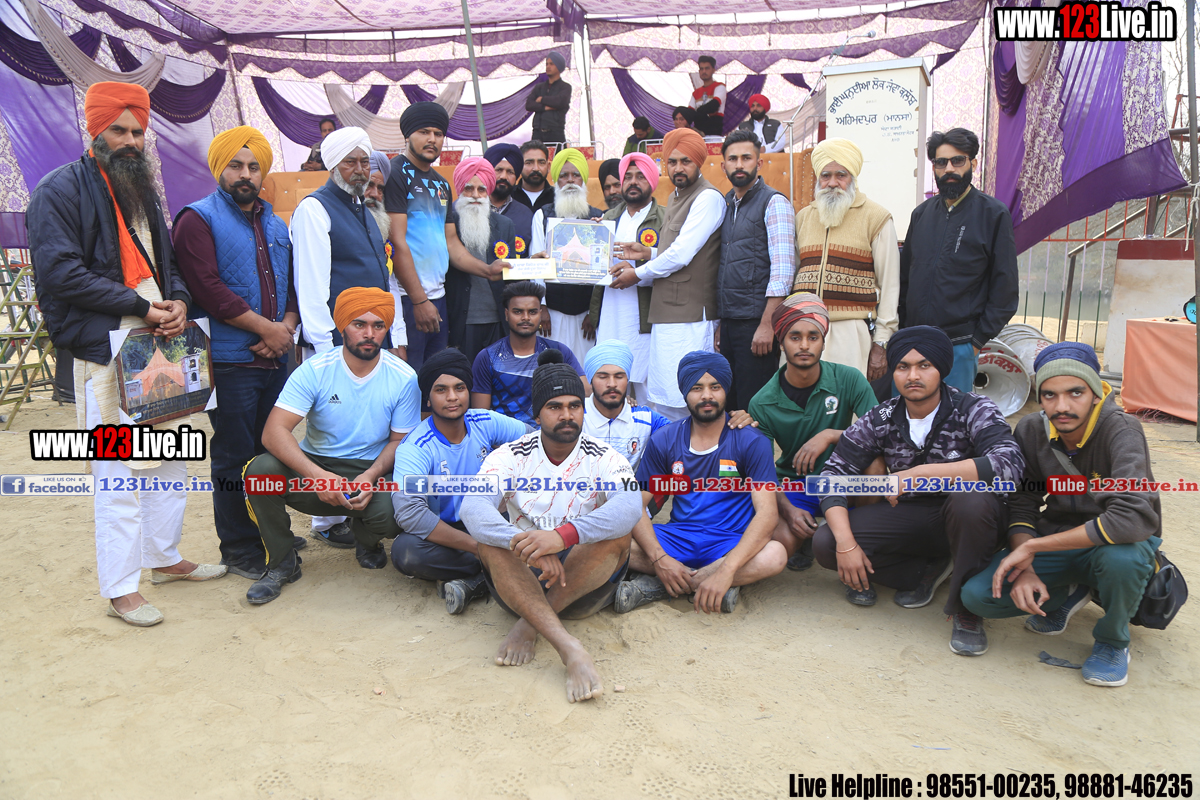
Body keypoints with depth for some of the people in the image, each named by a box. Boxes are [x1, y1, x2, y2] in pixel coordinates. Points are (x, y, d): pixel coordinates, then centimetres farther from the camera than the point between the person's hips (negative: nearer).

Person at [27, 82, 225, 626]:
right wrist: (141, 306, -15)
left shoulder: (143, 190, 19)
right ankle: (119, 590, 8)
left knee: (170, 458, 15)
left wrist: (178, 301, -1)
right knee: (118, 474, -3)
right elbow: (61, 273, -14)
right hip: (104, 353, -8)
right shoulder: (62, 189, -6)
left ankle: (165, 557, 31)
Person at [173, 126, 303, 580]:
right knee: (234, 457, 0)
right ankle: (239, 550, 12)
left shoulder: (275, 225, 18)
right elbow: (209, 290, -16)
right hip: (230, 360, -7)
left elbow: (291, 283, 17)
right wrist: (266, 328, -13)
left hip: (275, 356, 7)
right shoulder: (198, 220, -5)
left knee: (271, 451, 15)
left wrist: (287, 326, -2)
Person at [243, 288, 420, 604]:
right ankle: (282, 563, -4)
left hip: (370, 471, 0)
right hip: (313, 467, 0)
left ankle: (365, 539, 12)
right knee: (261, 469, -29)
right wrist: (318, 476, -34)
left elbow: (400, 440, 1)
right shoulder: (315, 370, -10)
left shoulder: (404, 378, -7)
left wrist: (371, 476, -20)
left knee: (394, 514, -31)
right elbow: (274, 432, -19)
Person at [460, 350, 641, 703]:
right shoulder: (510, 456, -1)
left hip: (585, 586, 0)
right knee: (492, 539, -28)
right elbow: (472, 508, -21)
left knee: (618, 534, -27)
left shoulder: (604, 459, -4)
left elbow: (630, 506, -27)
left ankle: (528, 625, -20)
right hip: (521, 581, 1)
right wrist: (527, 545, -39)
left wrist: (562, 536, -42)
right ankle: (570, 650, -40)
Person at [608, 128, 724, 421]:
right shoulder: (675, 197, 20)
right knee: (661, 396, 11)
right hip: (666, 312, 10)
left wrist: (638, 274, -4)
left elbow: (682, 254, -17)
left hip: (689, 314, -9)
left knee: (681, 401, -10)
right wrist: (649, 252, 9)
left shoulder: (708, 198, -10)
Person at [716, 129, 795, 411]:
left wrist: (767, 324, -19)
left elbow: (783, 268, -13)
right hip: (728, 321, 7)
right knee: (727, 405, 12)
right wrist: (720, 320, 10)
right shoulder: (725, 204, 15)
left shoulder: (773, 203, -5)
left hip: (756, 323, -7)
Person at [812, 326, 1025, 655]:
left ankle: (966, 608, -14)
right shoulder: (881, 419, -5)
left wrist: (919, 473, -36)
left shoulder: (973, 410, -15)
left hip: (965, 519, -3)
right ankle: (927, 571, 5)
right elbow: (833, 474, -8)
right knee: (825, 543, -16)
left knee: (972, 499, -38)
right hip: (910, 516, 4)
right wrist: (846, 543, -22)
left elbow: (1010, 463, -33)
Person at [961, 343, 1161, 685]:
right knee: (977, 595, -17)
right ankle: (1071, 593, 13)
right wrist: (1025, 571, -25)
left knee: (1121, 557, -40)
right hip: (1057, 539, 4)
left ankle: (1113, 641, -6)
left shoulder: (1121, 432, -25)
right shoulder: (1031, 430, -10)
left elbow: (1133, 518, -38)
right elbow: (1022, 506, -6)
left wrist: (1031, 547, -33)